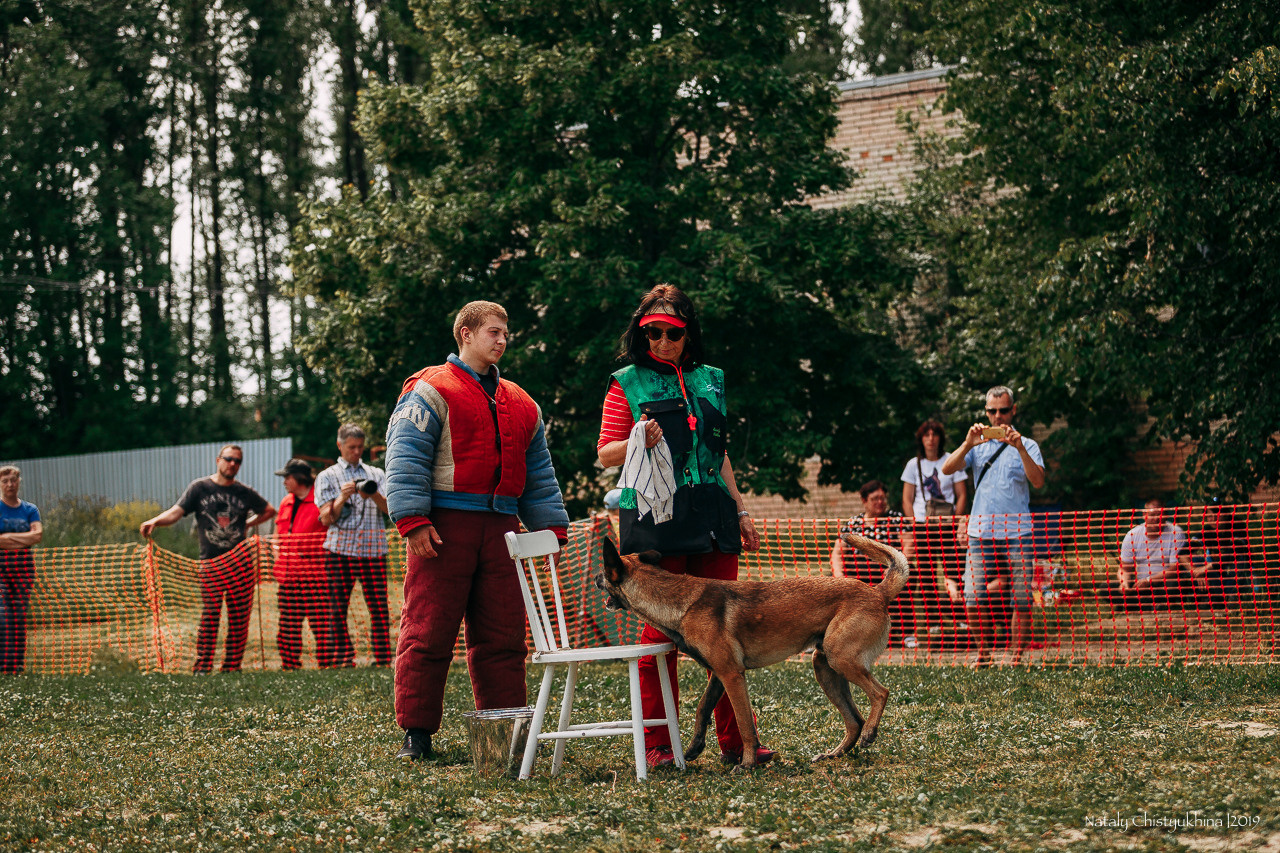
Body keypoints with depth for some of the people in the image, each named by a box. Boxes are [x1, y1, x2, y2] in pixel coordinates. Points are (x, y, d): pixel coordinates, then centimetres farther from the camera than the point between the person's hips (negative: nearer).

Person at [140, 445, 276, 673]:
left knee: (239, 617, 0)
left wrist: (249, 524, 12)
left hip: (241, 562, 3)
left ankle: (232, 667, 6)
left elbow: (270, 511, 27)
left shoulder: (244, 492, 12)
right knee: (210, 615, -11)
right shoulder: (200, 488, 5)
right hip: (210, 563, -3)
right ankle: (202, 667, -9)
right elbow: (176, 511, -6)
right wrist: (154, 521, -24)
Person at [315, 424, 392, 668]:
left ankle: (383, 660, -5)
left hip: (373, 549, 1)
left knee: (379, 607, -5)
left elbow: (389, 508, 3)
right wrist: (342, 498, -13)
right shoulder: (327, 477, 12)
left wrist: (374, 495, -16)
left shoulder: (376, 474, 17)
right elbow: (326, 519, 3)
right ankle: (343, 661, -1)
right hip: (340, 550, -1)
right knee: (338, 609, -3)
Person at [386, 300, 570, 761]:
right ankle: (416, 733, 0)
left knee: (502, 636, 5)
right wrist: (412, 520, -17)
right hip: (445, 527, -6)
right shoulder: (431, 392, 0)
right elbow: (406, 459, -8)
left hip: (500, 529, 6)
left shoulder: (520, 405, 21)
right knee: (428, 632, -5)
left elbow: (539, 476, 25)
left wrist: (552, 528, 15)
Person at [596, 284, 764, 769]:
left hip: (711, 517, 4)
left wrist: (740, 510, 20)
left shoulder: (710, 380, 17)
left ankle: (734, 739, 5)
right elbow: (606, 454, 3)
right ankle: (657, 744, 1)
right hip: (655, 518, -4)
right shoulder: (628, 383, 5)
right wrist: (638, 442, -17)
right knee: (660, 629, -5)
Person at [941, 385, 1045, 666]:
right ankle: (983, 651, 12)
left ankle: (1018, 655, 6)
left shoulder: (1027, 445, 9)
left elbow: (1038, 481, -8)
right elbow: (947, 469, -1)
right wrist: (968, 444, -15)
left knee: (1022, 600, -5)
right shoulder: (977, 444, 14)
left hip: (1018, 532, -1)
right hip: (981, 532, 1)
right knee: (973, 599, -6)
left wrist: (1019, 448, -19)